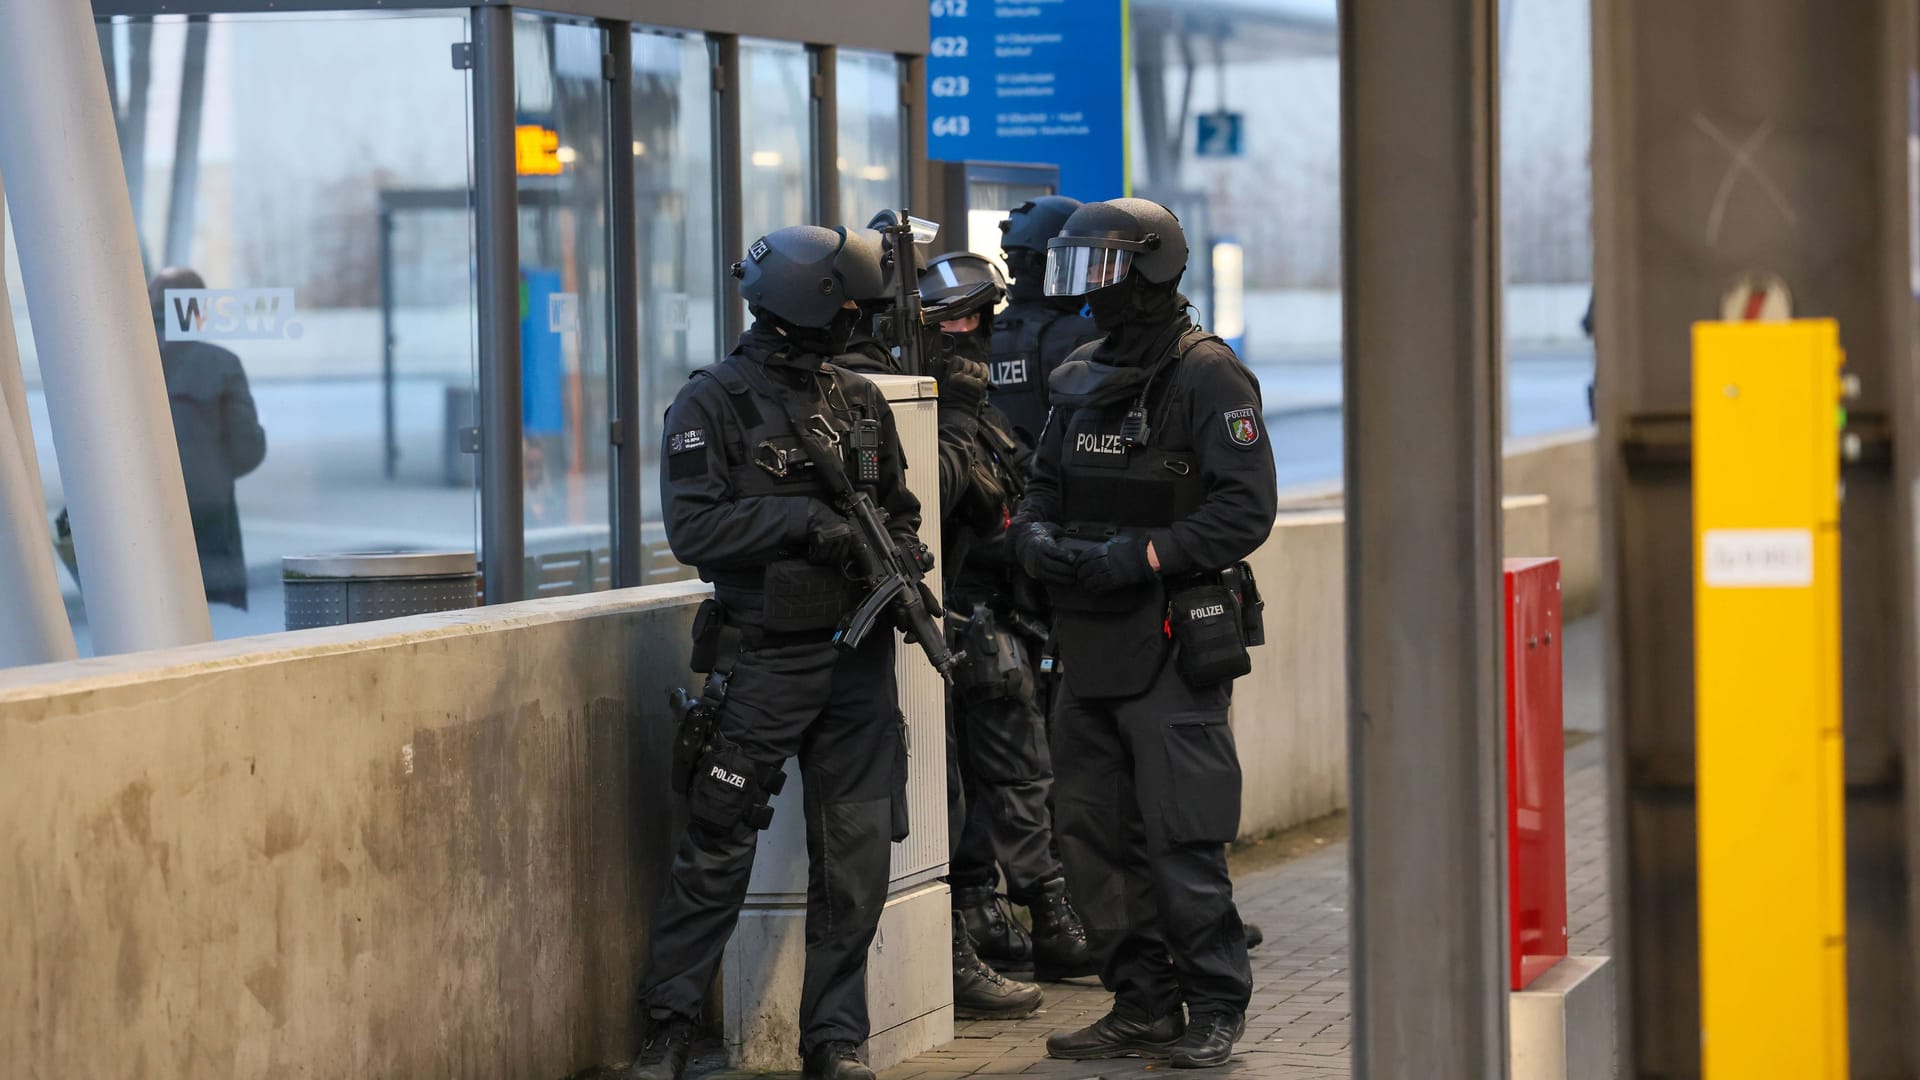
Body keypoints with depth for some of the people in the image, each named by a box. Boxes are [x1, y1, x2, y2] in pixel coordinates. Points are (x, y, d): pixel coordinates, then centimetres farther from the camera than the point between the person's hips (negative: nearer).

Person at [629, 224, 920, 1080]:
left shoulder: (861, 401, 11)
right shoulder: (713, 403, -6)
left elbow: (898, 507, 20)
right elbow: (692, 528, -14)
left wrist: (903, 552, -2)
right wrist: (804, 519, -20)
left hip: (857, 662, 5)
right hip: (762, 658, -5)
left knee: (856, 856, 5)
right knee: (717, 851, 0)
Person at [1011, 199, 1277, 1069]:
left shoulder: (1207, 376, -9)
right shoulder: (1080, 378, 13)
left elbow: (1246, 509, -14)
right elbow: (1045, 486, 21)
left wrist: (1139, 556, -20)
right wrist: (1038, 536, -2)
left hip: (1175, 643, -8)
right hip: (1091, 640, 8)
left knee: (1181, 837, -7)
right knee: (1093, 834, 9)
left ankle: (1215, 1010, 5)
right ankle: (1143, 1006, 18)